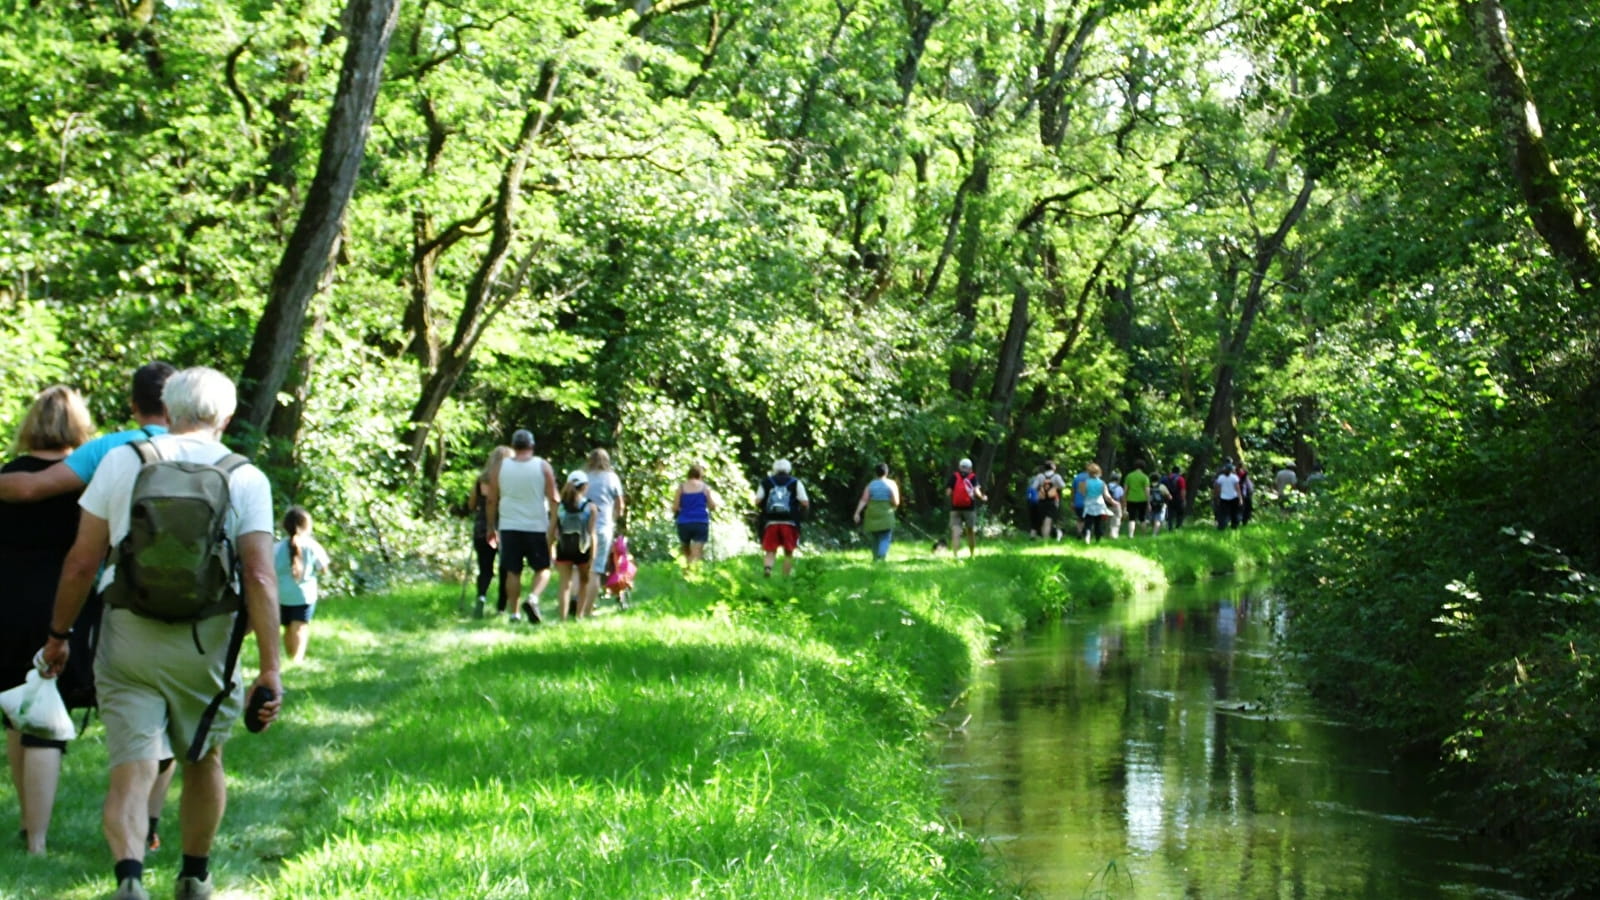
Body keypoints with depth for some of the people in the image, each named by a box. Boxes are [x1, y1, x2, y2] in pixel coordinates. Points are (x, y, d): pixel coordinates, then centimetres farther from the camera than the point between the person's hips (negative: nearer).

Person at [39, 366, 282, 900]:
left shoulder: (120, 463, 3)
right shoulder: (246, 478, -1)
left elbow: (82, 561, 3)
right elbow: (259, 578, -10)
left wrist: (59, 633, 15)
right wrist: (270, 669, -9)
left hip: (127, 634, 0)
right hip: (206, 638, 0)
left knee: (131, 767, 0)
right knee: (204, 759, 20)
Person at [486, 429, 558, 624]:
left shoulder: (500, 467, 2)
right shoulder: (543, 467, -1)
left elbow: (492, 501, 4)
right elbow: (553, 499, -2)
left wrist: (492, 528, 13)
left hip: (509, 527, 1)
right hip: (537, 527, -1)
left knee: (512, 571, 7)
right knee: (543, 568, 8)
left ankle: (513, 613, 7)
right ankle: (533, 598, -16)